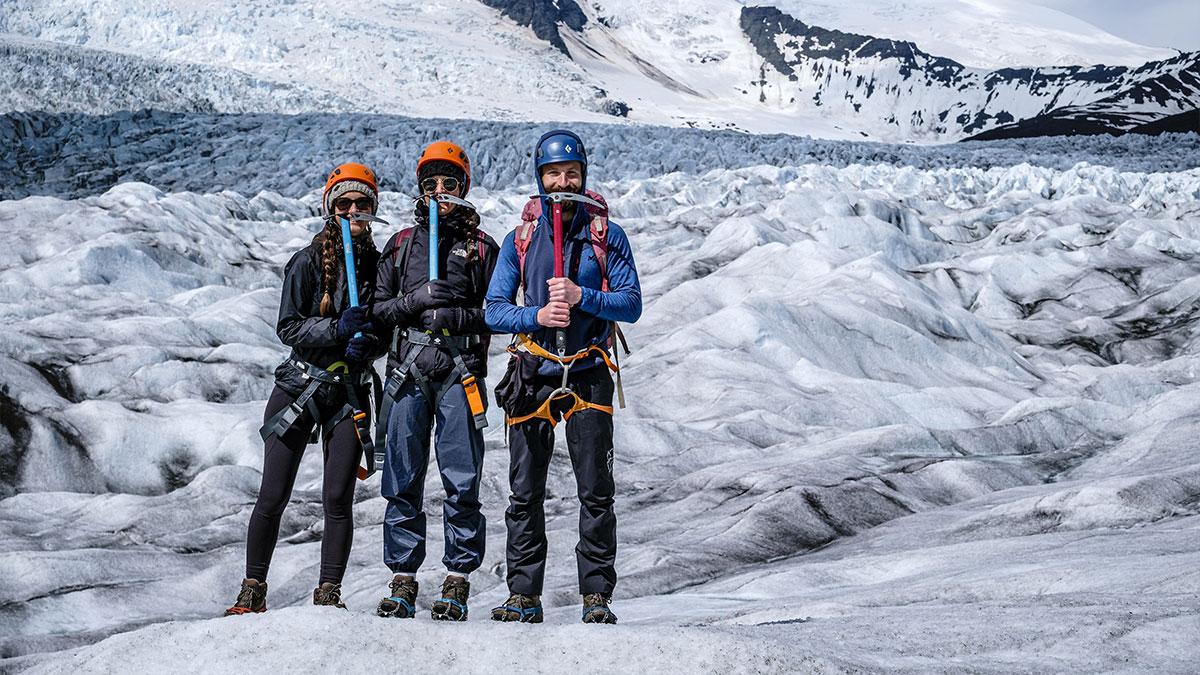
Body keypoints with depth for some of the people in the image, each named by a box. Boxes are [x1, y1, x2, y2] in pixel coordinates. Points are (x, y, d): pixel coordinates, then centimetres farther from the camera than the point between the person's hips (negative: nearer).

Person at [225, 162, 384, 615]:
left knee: (337, 499, -4)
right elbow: (289, 328, -6)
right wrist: (337, 330, -20)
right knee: (273, 496, -1)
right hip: (300, 385, -2)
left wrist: (366, 343, -10)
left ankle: (328, 593, 5)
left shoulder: (376, 264, 6)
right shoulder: (309, 261, -4)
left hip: (350, 392, 2)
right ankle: (253, 591, 14)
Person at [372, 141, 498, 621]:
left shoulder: (482, 247, 10)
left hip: (461, 370, -2)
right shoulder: (402, 244, 16)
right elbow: (378, 306, 14)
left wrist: (459, 316, -11)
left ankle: (457, 581, 4)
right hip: (409, 369, 2)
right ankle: (403, 580, 8)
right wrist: (412, 301, -5)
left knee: (461, 482, -3)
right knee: (403, 478, 1)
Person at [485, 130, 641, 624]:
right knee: (525, 493, 3)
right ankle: (524, 596, 11)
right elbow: (495, 310, 5)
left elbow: (631, 303, -1)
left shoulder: (606, 236, 4)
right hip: (532, 374, 2)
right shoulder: (520, 240, 9)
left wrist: (582, 296, -17)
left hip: (587, 375, -2)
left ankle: (597, 595, 2)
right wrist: (537, 316, -14)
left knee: (596, 492, -5)